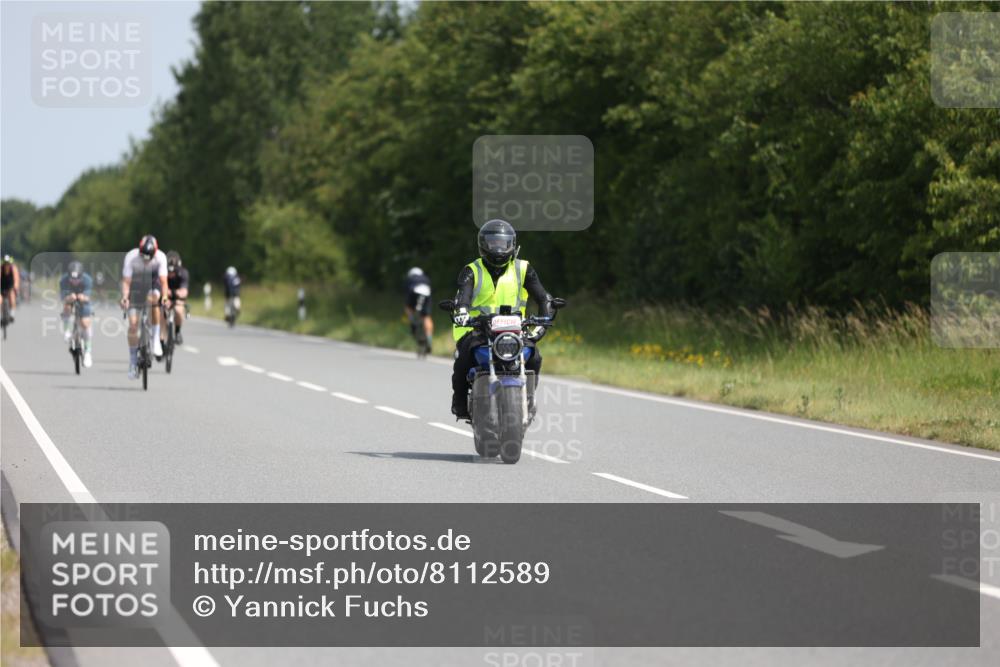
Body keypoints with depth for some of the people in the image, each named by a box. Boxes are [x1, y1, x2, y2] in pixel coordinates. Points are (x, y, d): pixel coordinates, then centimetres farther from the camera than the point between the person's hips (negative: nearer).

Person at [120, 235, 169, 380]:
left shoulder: (160, 257, -25)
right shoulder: (131, 257, -27)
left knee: (152, 299, -36)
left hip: (152, 287, 0)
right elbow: (126, 281, -28)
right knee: (133, 324, -11)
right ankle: (133, 361, -1)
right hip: (135, 288, 0)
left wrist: (165, 296, -49)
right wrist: (125, 297, -45)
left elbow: (163, 280, -31)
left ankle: (156, 339, -23)